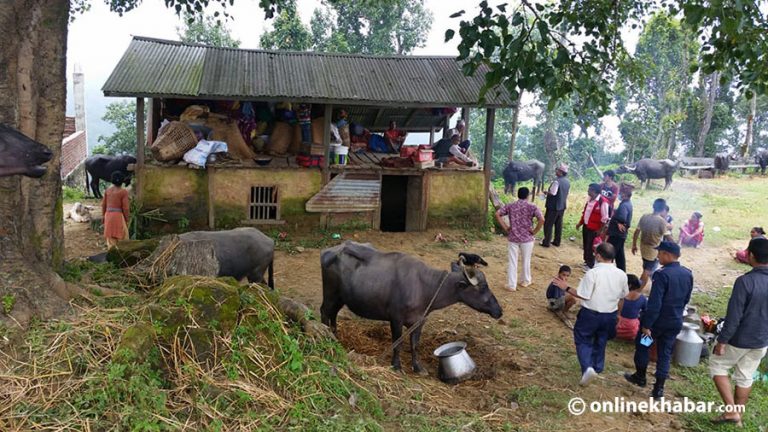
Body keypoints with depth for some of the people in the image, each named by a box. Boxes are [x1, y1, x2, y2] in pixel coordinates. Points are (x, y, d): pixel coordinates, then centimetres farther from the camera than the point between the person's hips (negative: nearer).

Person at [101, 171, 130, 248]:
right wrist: (127, 220, -3)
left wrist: (104, 216, 18)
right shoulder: (123, 192, -11)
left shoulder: (107, 190, 5)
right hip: (118, 216, -5)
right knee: (122, 238, 4)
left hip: (108, 215, 5)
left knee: (111, 238, 11)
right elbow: (125, 208, -12)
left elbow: (103, 204, 9)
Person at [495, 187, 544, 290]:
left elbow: (497, 214, -5)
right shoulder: (532, 206, -6)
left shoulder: (510, 206, 1)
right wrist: (534, 231, -7)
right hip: (527, 238, -1)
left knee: (512, 262, 7)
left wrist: (505, 227, -1)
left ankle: (511, 285, 10)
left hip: (512, 238, 1)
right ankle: (526, 281, 31)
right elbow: (541, 220, -19)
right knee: (526, 261, 16)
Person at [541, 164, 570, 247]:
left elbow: (553, 193, -24)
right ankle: (557, 242, 21)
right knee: (559, 224, 14)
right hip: (562, 206, 8)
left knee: (548, 224, 2)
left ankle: (546, 242, 6)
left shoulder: (557, 181, -21)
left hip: (553, 206, -8)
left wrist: (546, 192, -6)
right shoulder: (567, 182, 5)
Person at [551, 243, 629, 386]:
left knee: (583, 341, 11)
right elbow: (623, 295, 6)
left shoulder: (592, 273, -22)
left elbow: (583, 295, -20)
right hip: (610, 315, 4)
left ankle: (587, 368, -8)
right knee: (600, 342, 23)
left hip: (591, 313, -4)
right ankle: (597, 368, 36)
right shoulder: (621, 275, -7)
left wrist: (566, 288, -9)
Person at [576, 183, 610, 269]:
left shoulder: (602, 201, -20)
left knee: (590, 247, -1)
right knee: (585, 245, 17)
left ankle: (590, 265, 12)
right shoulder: (590, 199, 6)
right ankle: (586, 261, 33)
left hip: (594, 229, -8)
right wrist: (580, 223, 16)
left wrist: (600, 230, -16)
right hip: (586, 226, 8)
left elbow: (604, 218, -18)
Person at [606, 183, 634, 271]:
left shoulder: (624, 205, -23)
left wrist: (619, 223, -20)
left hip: (616, 234, -10)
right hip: (621, 234, 10)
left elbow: (622, 217, -39)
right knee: (619, 255, 17)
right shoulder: (627, 203, 10)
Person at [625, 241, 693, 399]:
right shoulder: (688, 274, -1)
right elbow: (686, 299, 11)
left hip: (659, 320, -6)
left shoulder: (662, 275, -24)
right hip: (675, 322, 6)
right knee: (665, 353, 14)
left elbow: (654, 303, -25)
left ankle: (640, 377, 31)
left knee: (642, 343, 18)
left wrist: (646, 325, -19)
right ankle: (658, 388, 17)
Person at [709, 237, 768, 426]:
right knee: (745, 377, 19)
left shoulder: (745, 281, -25)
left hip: (739, 339, -6)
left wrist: (722, 341, -14)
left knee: (717, 366, 14)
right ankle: (737, 415, 28)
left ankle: (731, 410, 7)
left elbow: (733, 316, -23)